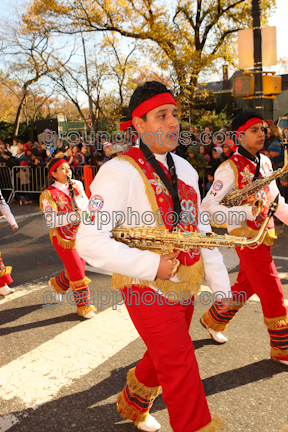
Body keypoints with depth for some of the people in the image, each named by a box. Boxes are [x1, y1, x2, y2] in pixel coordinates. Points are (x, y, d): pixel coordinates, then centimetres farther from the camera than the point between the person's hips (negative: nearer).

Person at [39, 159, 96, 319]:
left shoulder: (77, 186, 4)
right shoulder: (50, 194, -13)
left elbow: (86, 205, 11)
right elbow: (50, 221, -22)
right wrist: (72, 217, -34)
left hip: (80, 235, 6)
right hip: (63, 238, -6)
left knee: (77, 268, 18)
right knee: (77, 272, -3)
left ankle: (57, 284, 47)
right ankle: (84, 306, 13)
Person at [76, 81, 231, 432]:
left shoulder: (184, 169, 8)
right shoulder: (119, 171, -17)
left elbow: (199, 228, 12)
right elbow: (89, 242, -22)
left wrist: (220, 283, 10)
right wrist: (152, 265, -24)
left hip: (184, 286, 8)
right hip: (148, 289, -8)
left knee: (164, 357, 22)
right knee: (182, 371, -1)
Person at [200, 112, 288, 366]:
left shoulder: (265, 162, 10)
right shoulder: (231, 168, -15)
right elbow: (207, 206, -19)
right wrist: (244, 212, -28)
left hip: (263, 234, 8)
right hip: (247, 237, -8)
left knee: (246, 286, 20)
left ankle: (213, 320, 39)